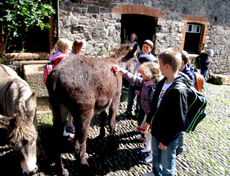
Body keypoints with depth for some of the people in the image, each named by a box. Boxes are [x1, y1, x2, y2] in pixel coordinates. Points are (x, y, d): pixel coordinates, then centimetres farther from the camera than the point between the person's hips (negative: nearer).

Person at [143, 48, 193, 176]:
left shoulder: (178, 91, -29)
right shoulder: (163, 82, -2)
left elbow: (177, 120, -24)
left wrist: (166, 140, -16)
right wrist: (149, 120, 18)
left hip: (168, 136, -8)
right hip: (156, 129, 8)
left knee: (167, 163, 13)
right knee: (156, 154, 28)